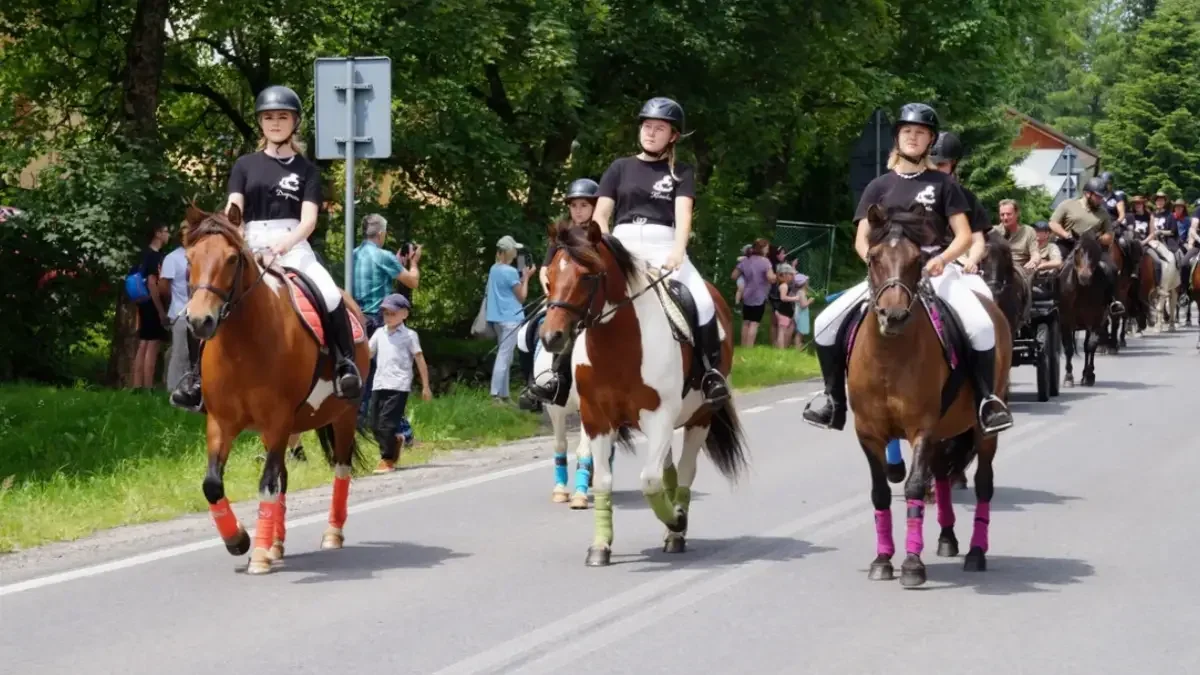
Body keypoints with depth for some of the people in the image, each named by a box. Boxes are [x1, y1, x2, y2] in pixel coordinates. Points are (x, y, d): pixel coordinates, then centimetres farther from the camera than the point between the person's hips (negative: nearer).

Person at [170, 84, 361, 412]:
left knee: (331, 296, -30)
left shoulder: (306, 170, 10)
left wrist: (282, 245, -23)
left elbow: (309, 218, -3)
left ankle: (345, 366, -21)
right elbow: (233, 210, 2)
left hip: (294, 248, -2)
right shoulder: (245, 165, 14)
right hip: (251, 248, 2)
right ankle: (197, 375, -13)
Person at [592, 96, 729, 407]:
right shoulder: (620, 168, 15)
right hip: (622, 246, 1)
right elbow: (600, 216, 9)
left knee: (703, 302, -25)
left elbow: (683, 214, -3)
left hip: (663, 247, -1)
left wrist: (678, 251, -22)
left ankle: (712, 373, -13)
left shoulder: (681, 172, 13)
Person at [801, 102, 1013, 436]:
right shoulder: (879, 187, 12)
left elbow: (964, 235, 2)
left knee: (982, 327, -30)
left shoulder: (943, 184, 7)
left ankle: (987, 400, -11)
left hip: (935, 271, -2)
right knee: (825, 325, -14)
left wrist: (942, 259, -19)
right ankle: (835, 401, 3)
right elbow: (862, 239, 8)